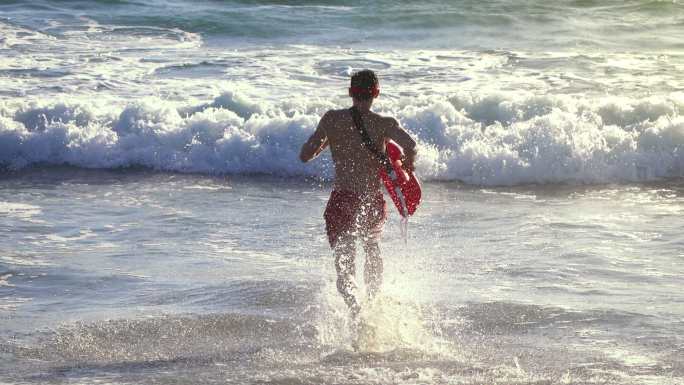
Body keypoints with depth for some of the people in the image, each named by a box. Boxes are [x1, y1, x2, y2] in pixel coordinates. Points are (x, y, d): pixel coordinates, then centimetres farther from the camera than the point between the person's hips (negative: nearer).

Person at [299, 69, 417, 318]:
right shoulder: (384, 124, -5)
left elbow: (305, 156, 4)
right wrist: (407, 167, -3)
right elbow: (410, 145, -23)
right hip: (374, 204, 1)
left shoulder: (332, 119, -1)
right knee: (372, 247, 34)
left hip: (342, 202, -1)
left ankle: (357, 311, -31)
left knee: (344, 271, -3)